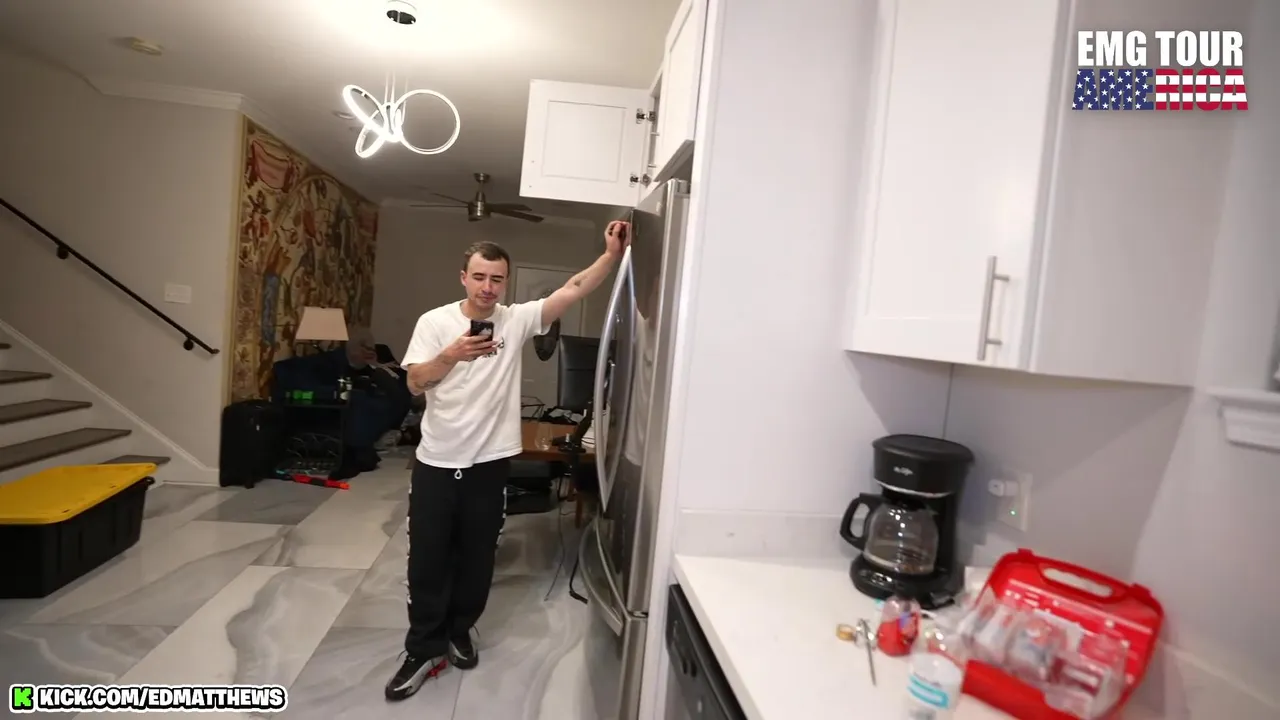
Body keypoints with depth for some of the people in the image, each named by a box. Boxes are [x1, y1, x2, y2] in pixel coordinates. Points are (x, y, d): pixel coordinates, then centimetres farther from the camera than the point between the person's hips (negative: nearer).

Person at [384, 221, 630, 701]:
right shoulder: (435, 321, -3)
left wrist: (612, 253, -21)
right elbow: (415, 384, -8)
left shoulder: (518, 320, -3)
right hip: (436, 462, 0)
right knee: (427, 559, 8)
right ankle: (424, 650, 26)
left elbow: (574, 289, -11)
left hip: (489, 463, 1)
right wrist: (453, 354, -25)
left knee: (476, 557, 15)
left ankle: (459, 632, 38)